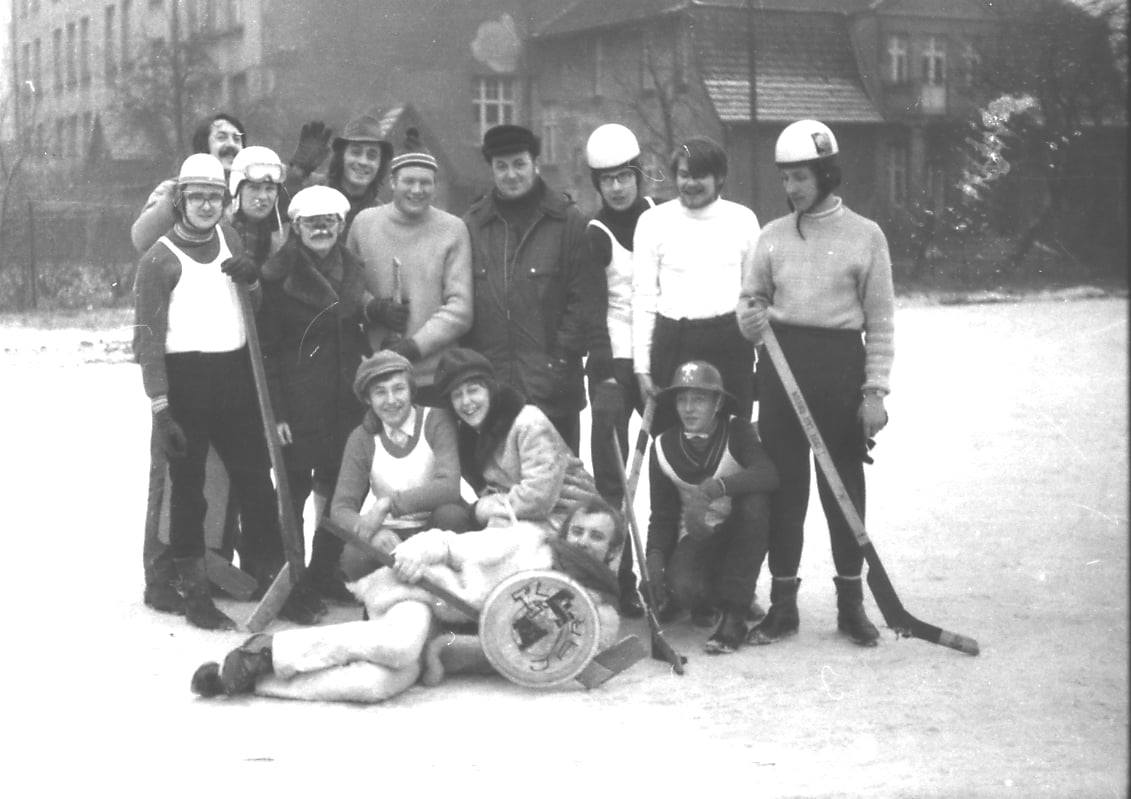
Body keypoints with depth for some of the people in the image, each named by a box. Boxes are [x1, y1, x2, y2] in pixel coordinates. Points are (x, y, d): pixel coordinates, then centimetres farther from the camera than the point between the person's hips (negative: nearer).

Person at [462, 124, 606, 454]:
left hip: (551, 385, -2)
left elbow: (586, 299, -1)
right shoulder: (473, 224, 10)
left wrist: (563, 357, -8)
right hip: (486, 386, 2)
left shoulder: (567, 222, 2)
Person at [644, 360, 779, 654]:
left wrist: (722, 485, -47)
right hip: (696, 539, 0)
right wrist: (656, 554, -17)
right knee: (683, 586, -33)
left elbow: (768, 474, -33)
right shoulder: (663, 447, -5)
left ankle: (733, 613, -27)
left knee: (754, 501, -35)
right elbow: (662, 514, 1)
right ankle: (708, 600, 11)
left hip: (740, 533, 0)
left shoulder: (737, 431, -13)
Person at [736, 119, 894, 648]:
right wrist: (751, 320, -9)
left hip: (841, 366, -2)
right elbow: (753, 297, 15)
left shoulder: (865, 235, 0)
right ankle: (783, 601, 14)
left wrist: (875, 389, -6)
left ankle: (851, 603, 17)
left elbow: (880, 321, 0)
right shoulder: (773, 235, 8)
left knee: (844, 486, 4)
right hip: (782, 364, 3)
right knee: (783, 484, 5)